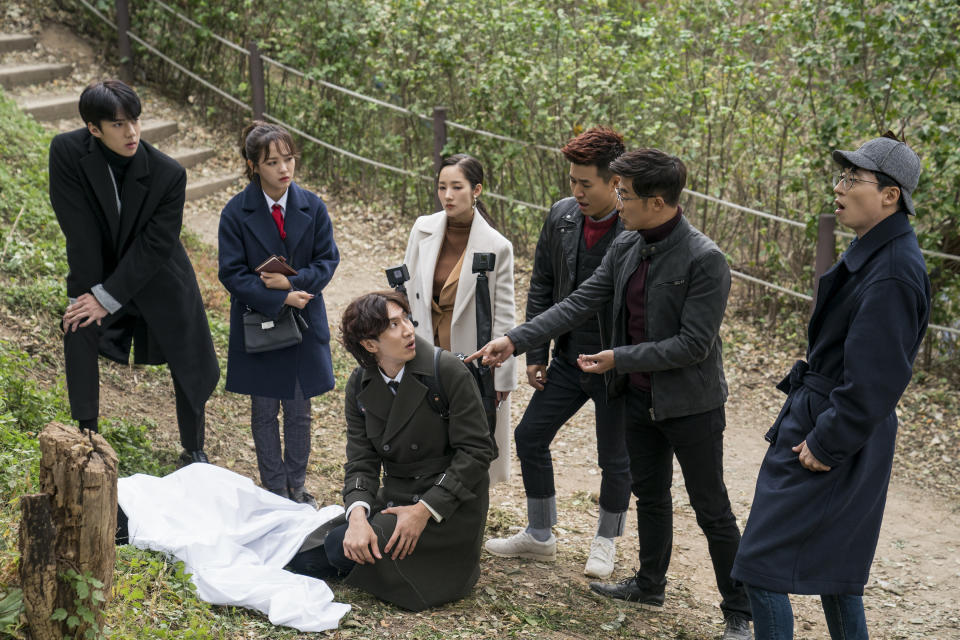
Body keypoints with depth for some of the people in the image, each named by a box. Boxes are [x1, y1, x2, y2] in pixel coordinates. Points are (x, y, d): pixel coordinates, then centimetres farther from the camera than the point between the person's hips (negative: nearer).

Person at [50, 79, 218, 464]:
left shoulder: (168, 174, -26)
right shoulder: (67, 152, -24)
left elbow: (155, 246, -22)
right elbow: (79, 229, -21)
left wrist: (106, 298, -24)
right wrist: (86, 290, -20)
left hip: (158, 276, 0)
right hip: (101, 268, 1)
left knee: (191, 362, 3)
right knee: (79, 331, -23)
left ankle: (194, 450, 25)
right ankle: (86, 434, -6)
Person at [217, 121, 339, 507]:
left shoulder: (312, 207, -5)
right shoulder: (237, 212, -11)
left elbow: (327, 260, -2)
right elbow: (232, 273, -12)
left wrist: (292, 282, -19)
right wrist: (280, 299, -21)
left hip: (304, 323, 2)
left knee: (299, 411, 11)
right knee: (264, 412, 10)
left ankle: (297, 487, 26)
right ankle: (274, 490, 23)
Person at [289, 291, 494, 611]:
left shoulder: (449, 372, -14)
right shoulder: (359, 386, 0)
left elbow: (477, 450, -14)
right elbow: (361, 461, -3)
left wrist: (425, 510, -21)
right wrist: (358, 515, -25)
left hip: (447, 504, -6)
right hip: (394, 498, 6)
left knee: (340, 547, -23)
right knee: (304, 558, -5)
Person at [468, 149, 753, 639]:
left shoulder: (704, 260, -24)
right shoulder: (625, 247, -1)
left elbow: (693, 344, -24)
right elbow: (578, 305, 1)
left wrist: (620, 358, -20)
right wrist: (515, 341, -6)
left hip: (691, 405, -7)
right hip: (640, 397, 7)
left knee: (712, 511, 5)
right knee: (650, 495, 23)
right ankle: (649, 584, 42)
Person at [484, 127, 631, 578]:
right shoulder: (561, 216, -1)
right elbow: (541, 288, 7)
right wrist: (535, 354, 4)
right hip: (569, 359, 6)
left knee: (615, 458, 9)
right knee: (530, 436, 8)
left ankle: (605, 542, 33)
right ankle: (539, 536, 26)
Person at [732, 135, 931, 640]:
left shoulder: (892, 275, -24)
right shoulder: (871, 252, 7)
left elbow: (873, 381, -25)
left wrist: (826, 444, -18)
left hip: (834, 430, -10)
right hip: (815, 416, 10)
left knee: (763, 562, -5)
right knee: (831, 562, 20)